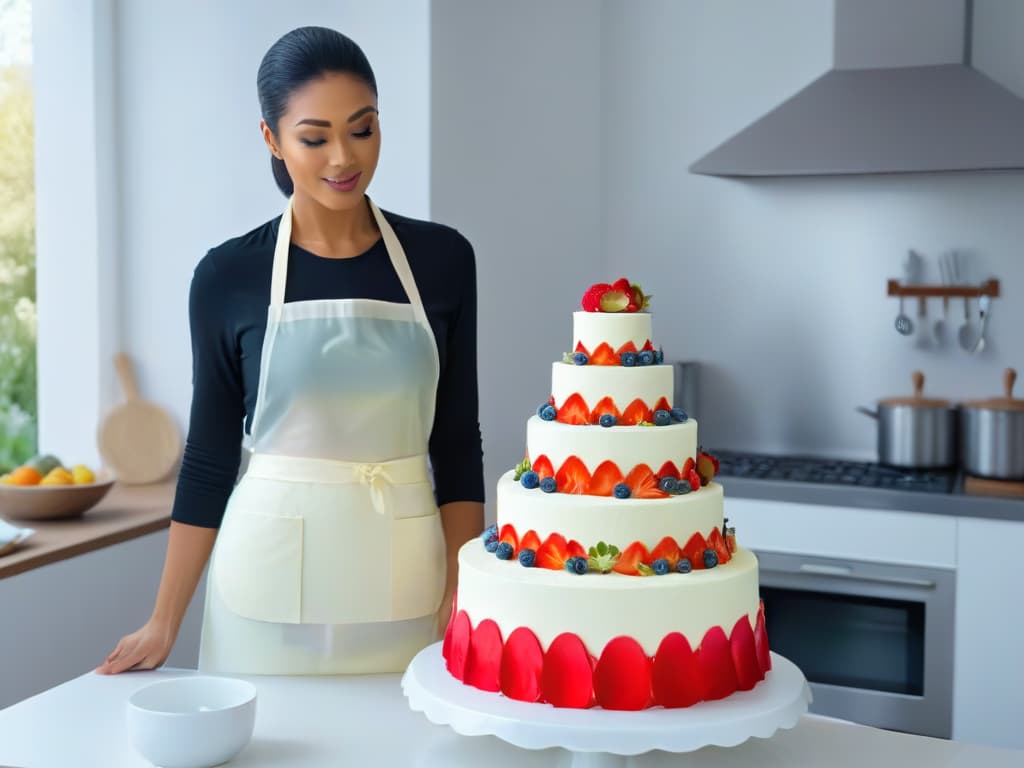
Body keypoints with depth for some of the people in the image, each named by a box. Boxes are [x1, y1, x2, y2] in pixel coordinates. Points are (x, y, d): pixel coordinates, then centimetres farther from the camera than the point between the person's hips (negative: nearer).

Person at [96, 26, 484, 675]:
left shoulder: (441, 258, 0)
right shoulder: (228, 277, -3)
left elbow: (458, 446, 3)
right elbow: (210, 458, 3)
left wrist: (464, 595, -6)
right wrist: (163, 624, 2)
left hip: (403, 592, 1)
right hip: (268, 591, -1)